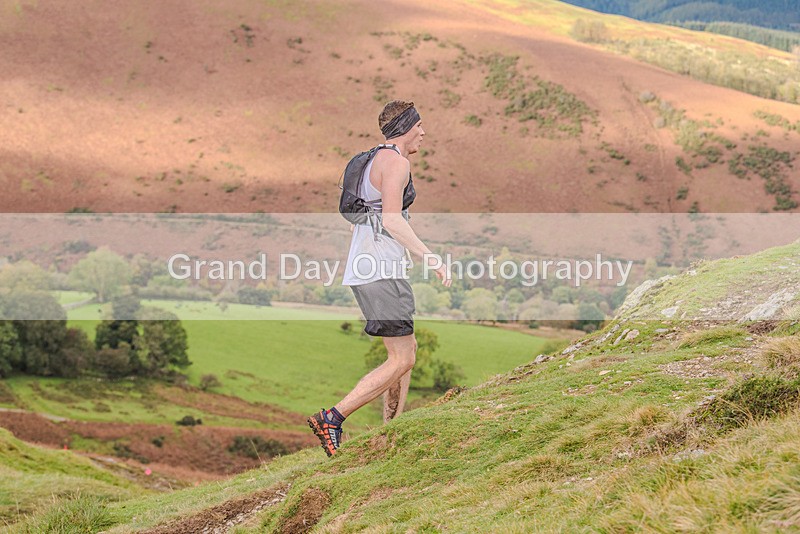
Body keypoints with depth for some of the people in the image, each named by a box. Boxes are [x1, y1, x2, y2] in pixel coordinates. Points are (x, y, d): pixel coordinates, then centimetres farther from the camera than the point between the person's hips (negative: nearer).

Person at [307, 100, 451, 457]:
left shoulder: (372, 163, 20)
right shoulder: (396, 162, -10)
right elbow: (392, 219, -22)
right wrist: (430, 258, -22)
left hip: (363, 269, 10)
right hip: (382, 271, -10)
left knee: (408, 349, 16)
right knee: (401, 360, -9)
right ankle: (331, 418, -14)